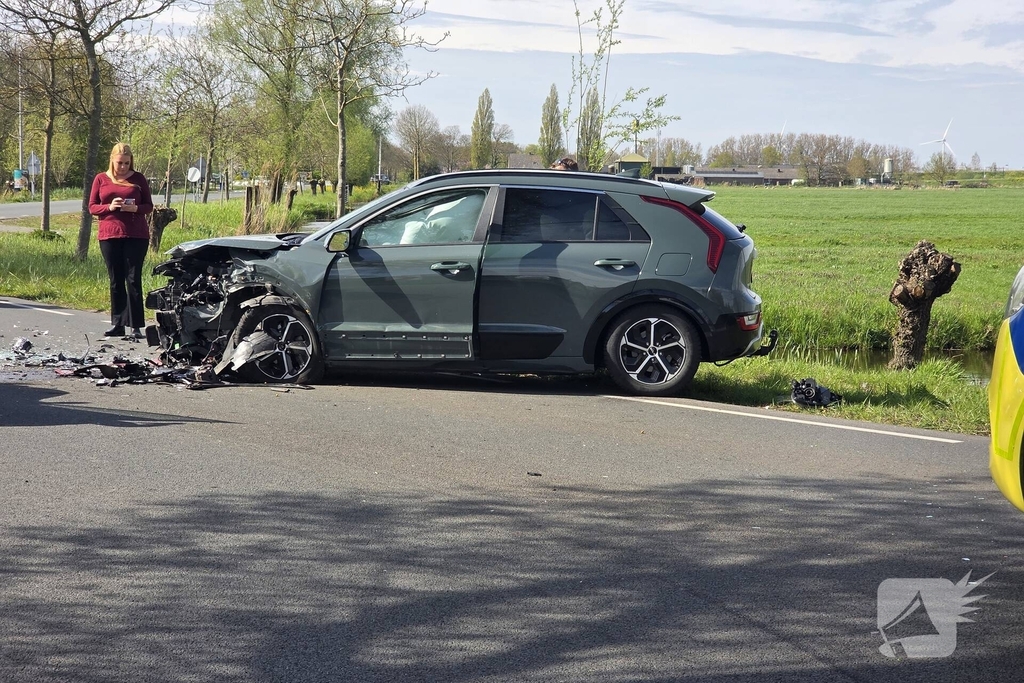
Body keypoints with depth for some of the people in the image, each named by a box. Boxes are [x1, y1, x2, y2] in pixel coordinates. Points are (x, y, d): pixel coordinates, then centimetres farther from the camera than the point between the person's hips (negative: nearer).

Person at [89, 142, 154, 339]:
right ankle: (117, 324, 11)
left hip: (136, 236, -2)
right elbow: (92, 207, 7)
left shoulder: (138, 179, 6)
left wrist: (135, 208, -14)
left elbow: (149, 206, 7)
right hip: (109, 236, 2)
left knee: (133, 280, -6)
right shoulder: (101, 179, 8)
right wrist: (109, 207, -13)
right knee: (115, 281, 6)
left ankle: (135, 326, -5)